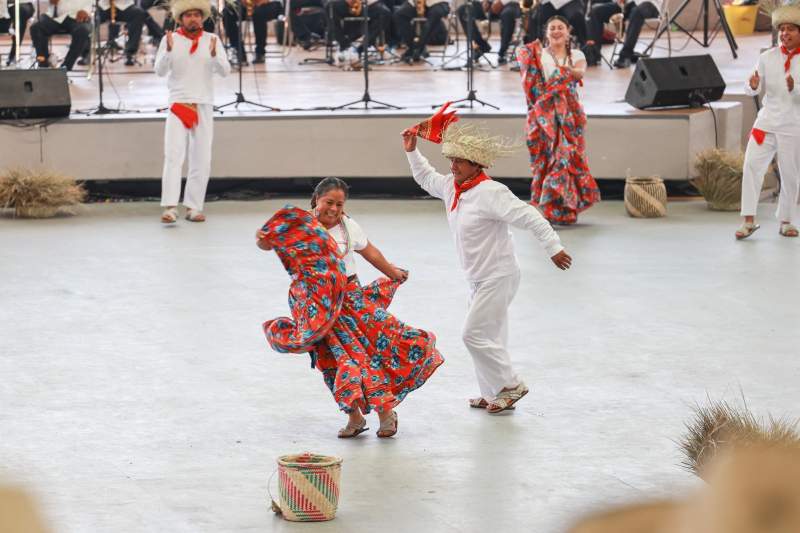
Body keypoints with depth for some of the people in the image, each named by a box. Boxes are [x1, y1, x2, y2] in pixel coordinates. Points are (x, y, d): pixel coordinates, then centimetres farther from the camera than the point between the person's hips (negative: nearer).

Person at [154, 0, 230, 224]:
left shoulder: (211, 39, 4)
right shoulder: (170, 39, 0)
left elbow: (225, 70, -4)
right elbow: (160, 71, -9)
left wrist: (214, 55, -24)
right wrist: (168, 50, -26)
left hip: (203, 107, 2)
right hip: (178, 104, -2)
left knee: (202, 161, 2)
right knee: (173, 156, -12)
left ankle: (193, 207, 8)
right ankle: (170, 207, -18)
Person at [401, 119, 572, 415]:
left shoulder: (490, 193, -22)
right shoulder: (451, 187, 4)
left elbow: (529, 217, -24)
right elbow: (426, 178, 26)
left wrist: (553, 248, -24)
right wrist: (412, 152, 16)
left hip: (498, 277, -9)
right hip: (478, 279, 9)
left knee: (474, 334, -9)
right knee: (489, 338, 14)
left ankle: (510, 385, 3)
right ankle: (493, 395, 22)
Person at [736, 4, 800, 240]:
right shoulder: (767, 58, 4)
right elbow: (753, 90, 9)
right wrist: (753, 86, -14)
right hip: (767, 121, 1)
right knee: (752, 166, -13)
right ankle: (749, 221, -11)